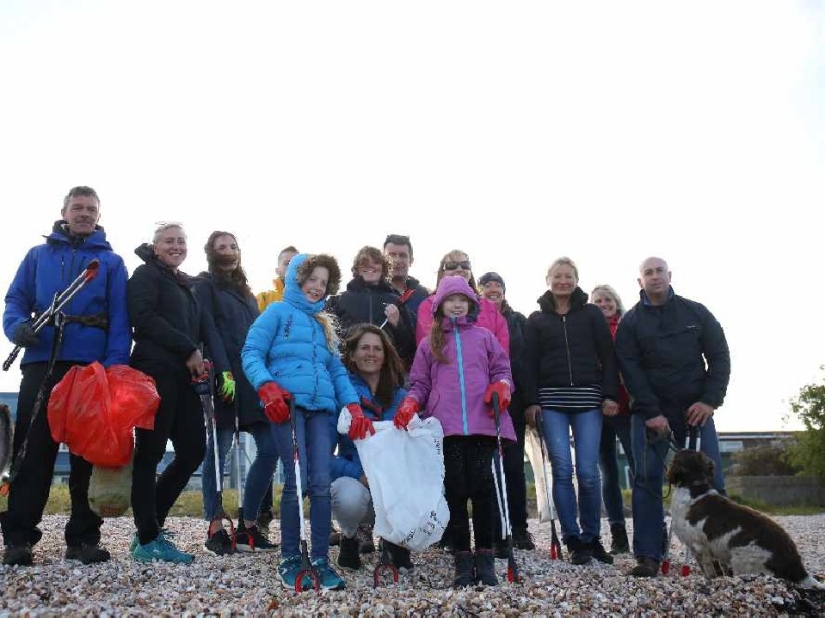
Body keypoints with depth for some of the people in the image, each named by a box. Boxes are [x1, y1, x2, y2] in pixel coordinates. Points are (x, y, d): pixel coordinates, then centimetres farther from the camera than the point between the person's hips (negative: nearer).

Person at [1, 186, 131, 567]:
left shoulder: (111, 262, 11)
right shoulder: (38, 255, 16)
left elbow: (120, 320, 2)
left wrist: (115, 366, -11)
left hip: (92, 367, 0)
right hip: (42, 363, 1)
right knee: (32, 450, -1)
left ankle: (83, 537, 10)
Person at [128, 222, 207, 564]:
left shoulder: (186, 285, 25)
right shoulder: (146, 275, 3)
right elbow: (144, 317, -12)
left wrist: (198, 358, 4)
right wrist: (189, 350, -13)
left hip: (183, 376, 8)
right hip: (155, 371, -8)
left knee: (193, 450, 3)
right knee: (150, 452, -5)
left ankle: (150, 527, 14)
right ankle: (148, 540, 1)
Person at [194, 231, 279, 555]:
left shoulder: (245, 292, 26)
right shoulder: (205, 285, 5)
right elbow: (209, 330, -8)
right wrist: (225, 371, -19)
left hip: (253, 378, 7)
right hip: (223, 378, -6)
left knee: (270, 447, 0)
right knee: (219, 449, -4)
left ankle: (248, 526, 9)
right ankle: (215, 529, 3)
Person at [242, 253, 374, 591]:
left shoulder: (324, 324, 26)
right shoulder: (278, 312, 9)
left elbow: (337, 369, 21)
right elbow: (251, 352, -2)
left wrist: (354, 407, 5)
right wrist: (266, 386, -20)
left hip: (320, 407, 5)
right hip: (288, 403, -5)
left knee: (321, 483, -2)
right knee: (296, 481, -10)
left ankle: (321, 560, 5)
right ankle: (289, 560, 3)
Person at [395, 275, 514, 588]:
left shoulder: (484, 337, 15)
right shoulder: (429, 343, 17)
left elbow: (501, 370, 14)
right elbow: (420, 383, 15)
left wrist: (501, 386, -8)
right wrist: (410, 403, -3)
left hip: (482, 423, 0)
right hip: (447, 426, 1)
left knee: (482, 486, -2)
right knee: (455, 489, 1)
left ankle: (484, 556, 8)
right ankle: (462, 559, 8)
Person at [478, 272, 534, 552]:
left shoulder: (518, 321, 10)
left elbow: (528, 360, 5)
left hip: (513, 402, 1)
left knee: (514, 466, 3)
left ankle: (519, 528, 20)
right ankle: (495, 535, 7)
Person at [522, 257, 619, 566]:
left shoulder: (591, 313, 11)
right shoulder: (536, 319, 12)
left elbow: (607, 356, 6)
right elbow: (529, 363, 7)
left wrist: (610, 395, -3)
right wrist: (531, 401, -3)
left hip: (587, 400, 0)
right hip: (551, 402, 0)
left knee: (588, 472, -5)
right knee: (562, 470, -6)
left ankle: (591, 538, 11)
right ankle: (573, 539, 4)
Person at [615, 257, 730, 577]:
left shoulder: (696, 313, 8)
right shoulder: (630, 322, 4)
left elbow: (719, 356, 4)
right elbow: (630, 370, -4)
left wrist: (710, 400, -9)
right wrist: (652, 413, -13)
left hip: (695, 409, 1)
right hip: (650, 412, -1)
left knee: (709, 478, -5)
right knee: (647, 479, -8)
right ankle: (648, 556, -5)